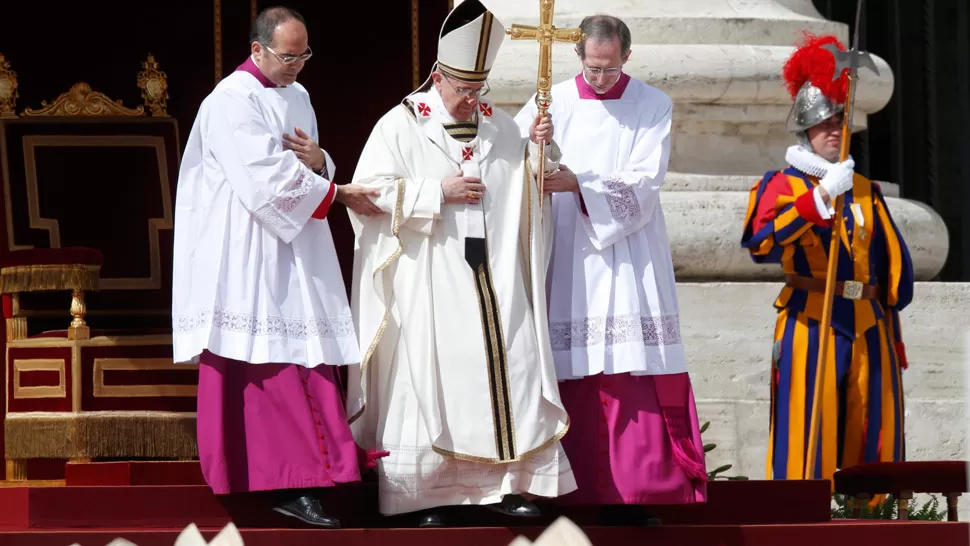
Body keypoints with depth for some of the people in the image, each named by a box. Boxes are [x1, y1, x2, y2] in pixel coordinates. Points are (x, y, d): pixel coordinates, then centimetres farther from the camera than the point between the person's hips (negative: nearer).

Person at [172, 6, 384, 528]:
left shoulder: (296, 97, 16)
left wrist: (317, 162, -5)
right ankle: (293, 482, -14)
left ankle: (297, 482, 4)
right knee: (270, 366, -11)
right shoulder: (232, 102, -11)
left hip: (294, 257, 8)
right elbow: (267, 181, -19)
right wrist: (338, 194, -14)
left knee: (303, 361, 3)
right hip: (249, 255, -8)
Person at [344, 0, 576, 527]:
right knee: (426, 379, -5)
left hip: (493, 281, 4)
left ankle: (505, 483, 2)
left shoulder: (500, 126, 12)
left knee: (506, 369, -2)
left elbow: (531, 188, 16)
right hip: (427, 282, -4)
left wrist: (539, 148, -4)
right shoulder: (400, 126, -1)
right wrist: (439, 192, -13)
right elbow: (369, 190, -7)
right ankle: (421, 495, -2)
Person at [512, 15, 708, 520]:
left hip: (628, 256, -1)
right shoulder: (553, 104, 6)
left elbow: (644, 183, -7)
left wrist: (579, 185, -20)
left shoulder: (652, 106, 3)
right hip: (569, 263, 1)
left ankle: (642, 491, -9)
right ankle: (579, 494, 1)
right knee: (573, 381, -3)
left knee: (636, 379, -9)